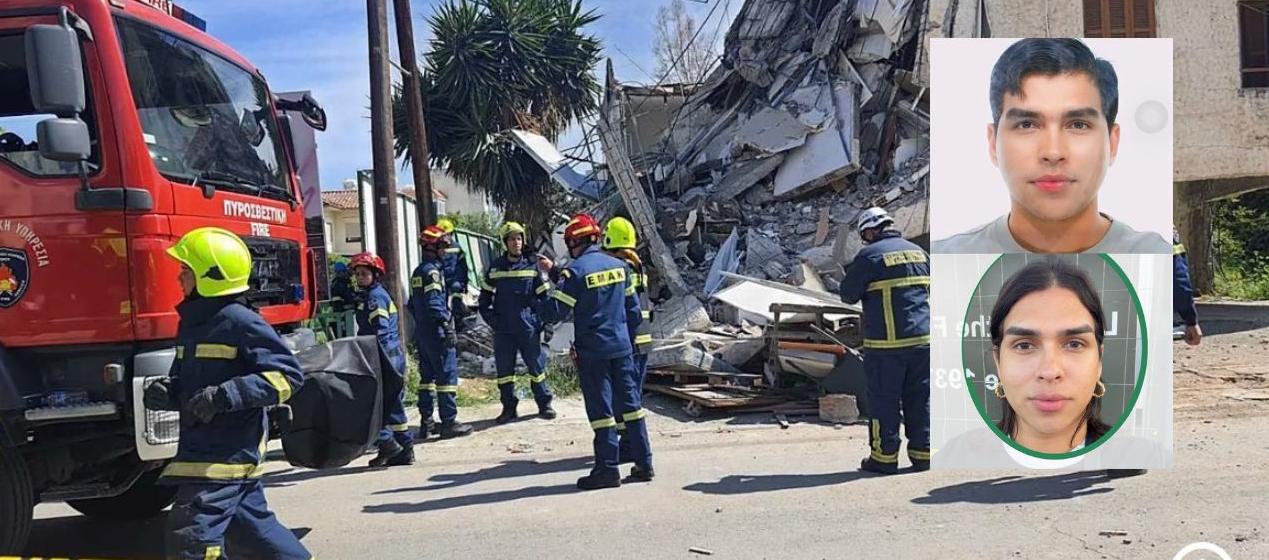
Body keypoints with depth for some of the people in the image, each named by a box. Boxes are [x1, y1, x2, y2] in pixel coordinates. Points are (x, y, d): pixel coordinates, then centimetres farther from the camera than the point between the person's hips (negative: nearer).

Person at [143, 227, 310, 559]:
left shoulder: (240, 322, -14)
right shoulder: (191, 322, 13)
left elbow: (286, 376, -19)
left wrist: (225, 396, -27)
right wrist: (166, 391, 0)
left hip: (226, 453, -9)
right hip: (201, 448, 9)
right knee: (255, 523, 17)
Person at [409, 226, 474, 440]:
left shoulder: (417, 272, 16)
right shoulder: (432, 271, -13)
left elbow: (412, 305, 21)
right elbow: (435, 303, -21)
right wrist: (448, 328, -22)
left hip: (421, 332, 10)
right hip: (437, 332, -10)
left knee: (427, 376, 13)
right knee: (447, 375, -7)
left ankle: (426, 423, 15)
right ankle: (449, 422, -9)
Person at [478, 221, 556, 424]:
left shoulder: (532, 266, 2)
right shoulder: (495, 268, 6)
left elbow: (543, 296, 6)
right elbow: (484, 300, 12)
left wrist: (544, 322, 0)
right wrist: (492, 320, 1)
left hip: (528, 328, -1)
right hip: (503, 330, 1)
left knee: (537, 365, 1)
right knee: (504, 369, 6)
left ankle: (544, 404, 13)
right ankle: (508, 407, 16)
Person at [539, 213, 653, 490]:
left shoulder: (575, 271, -13)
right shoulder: (618, 266, 7)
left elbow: (554, 313, -14)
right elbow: (632, 307, 13)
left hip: (592, 350, -6)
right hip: (622, 347, 6)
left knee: (600, 408, -1)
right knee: (630, 402, 11)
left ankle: (607, 469, 2)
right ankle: (644, 464, 14)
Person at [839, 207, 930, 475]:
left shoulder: (870, 255, -8)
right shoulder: (918, 252, 12)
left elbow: (848, 294, -3)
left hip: (886, 342, -6)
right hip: (922, 338, 6)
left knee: (884, 399, 2)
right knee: (920, 398, 10)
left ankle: (885, 456, 5)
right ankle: (922, 453, 13)